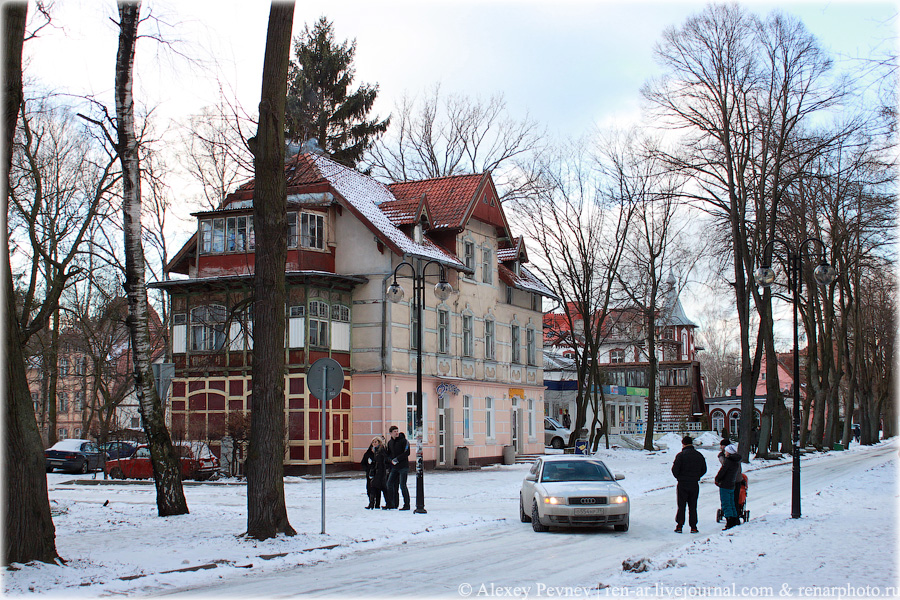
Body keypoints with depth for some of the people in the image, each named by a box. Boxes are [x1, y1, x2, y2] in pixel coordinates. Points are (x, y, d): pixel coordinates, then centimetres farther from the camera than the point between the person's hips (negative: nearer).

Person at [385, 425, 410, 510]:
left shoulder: (404, 441, -7)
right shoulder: (390, 442, 12)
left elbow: (407, 453, -13)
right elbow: (388, 454, 22)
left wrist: (397, 459, -15)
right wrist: (391, 460, 3)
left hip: (403, 466, -7)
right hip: (394, 467, 7)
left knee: (402, 485, -8)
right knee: (390, 483, 5)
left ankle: (407, 505, -1)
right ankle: (392, 504, 12)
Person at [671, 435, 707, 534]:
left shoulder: (680, 455, -11)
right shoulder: (699, 455, 4)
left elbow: (675, 470, -13)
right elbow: (704, 470, 9)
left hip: (682, 485, -3)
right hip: (694, 485, 3)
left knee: (681, 506, 5)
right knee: (693, 507, 9)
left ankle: (679, 526, 4)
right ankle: (693, 527, 8)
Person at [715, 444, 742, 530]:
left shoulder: (728, 461, -16)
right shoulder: (737, 462, 9)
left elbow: (722, 471, -15)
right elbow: (738, 474, 18)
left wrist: (717, 479, 2)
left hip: (725, 486, -8)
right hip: (732, 485, 8)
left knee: (726, 505, -6)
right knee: (731, 504, 18)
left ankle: (729, 524, -11)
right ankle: (735, 521, 22)